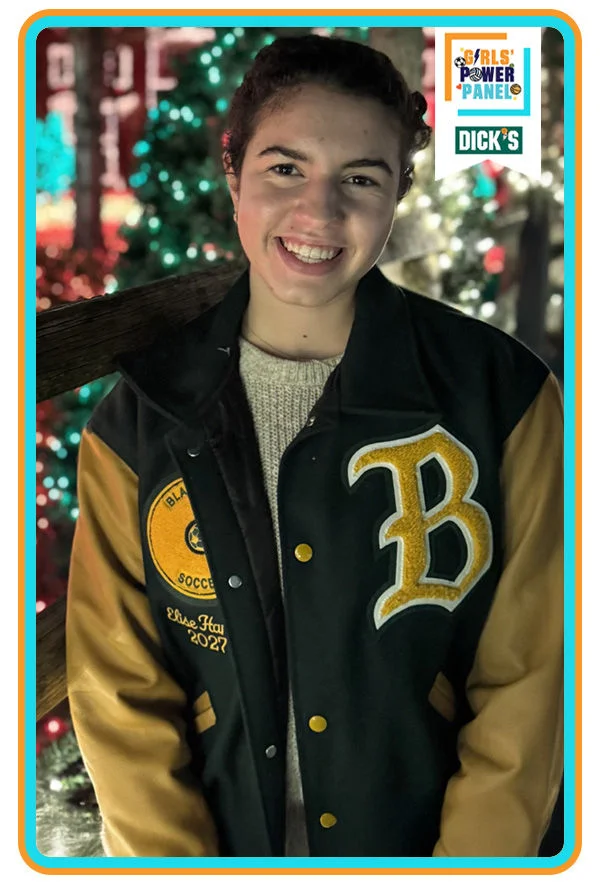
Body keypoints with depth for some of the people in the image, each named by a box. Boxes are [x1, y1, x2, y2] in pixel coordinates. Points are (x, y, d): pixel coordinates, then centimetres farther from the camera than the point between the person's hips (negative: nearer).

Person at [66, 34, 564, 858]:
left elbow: (525, 683, -11)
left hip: (441, 838, -1)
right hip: (223, 838, 1)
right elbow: (121, 695, -6)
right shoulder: (137, 424, -10)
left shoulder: (503, 397, -13)